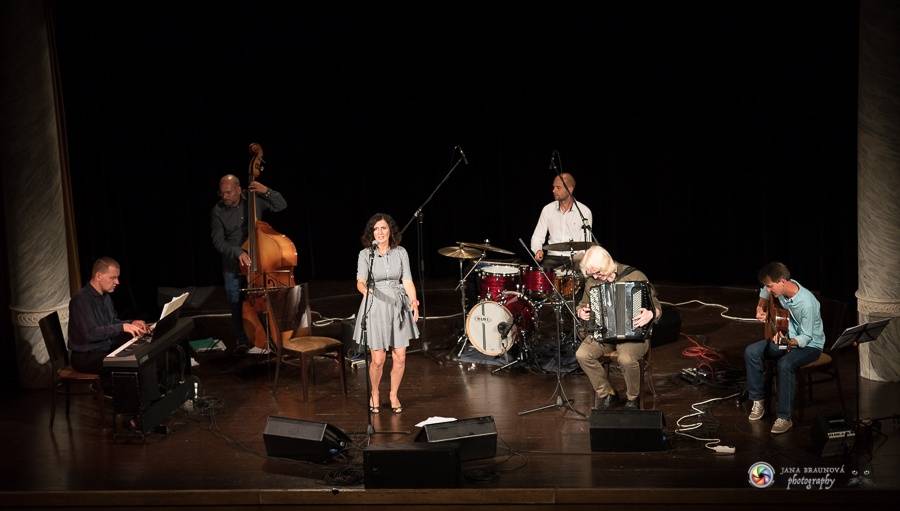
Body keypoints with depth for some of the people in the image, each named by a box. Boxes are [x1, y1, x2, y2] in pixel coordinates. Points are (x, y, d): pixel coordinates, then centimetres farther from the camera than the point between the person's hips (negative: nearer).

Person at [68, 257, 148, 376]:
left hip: (106, 349, 9)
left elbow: (113, 323, 24)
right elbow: (90, 333, -27)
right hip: (86, 357, -9)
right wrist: (122, 327, -26)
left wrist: (131, 324, 4)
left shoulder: (105, 297, 13)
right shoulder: (81, 299, -18)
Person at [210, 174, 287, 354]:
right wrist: (238, 252, -25)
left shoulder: (254, 200, -5)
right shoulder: (218, 211, -7)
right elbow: (218, 241, -11)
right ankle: (241, 341, 19)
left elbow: (281, 205, -2)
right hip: (232, 265, 0)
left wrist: (266, 191, -17)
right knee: (236, 304, 4)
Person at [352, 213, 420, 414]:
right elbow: (360, 282, -15)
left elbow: (407, 281, 1)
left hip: (398, 307, 2)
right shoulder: (365, 254, -5)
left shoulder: (400, 252, 3)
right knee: (378, 359, -3)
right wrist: (365, 289, -38)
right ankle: (374, 395, 24)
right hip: (375, 307, -2)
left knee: (400, 357, 1)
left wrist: (413, 301, -16)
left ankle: (394, 395, 24)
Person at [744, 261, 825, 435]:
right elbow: (765, 291, 16)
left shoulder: (807, 303, -32)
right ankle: (758, 400, 1)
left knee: (785, 364, -36)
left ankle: (784, 417, -25)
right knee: (751, 352, -11)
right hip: (786, 337, 8)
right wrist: (760, 309, 5)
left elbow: (806, 337, -27)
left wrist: (788, 342, -44)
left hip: (810, 345, -8)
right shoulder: (779, 288, -11)